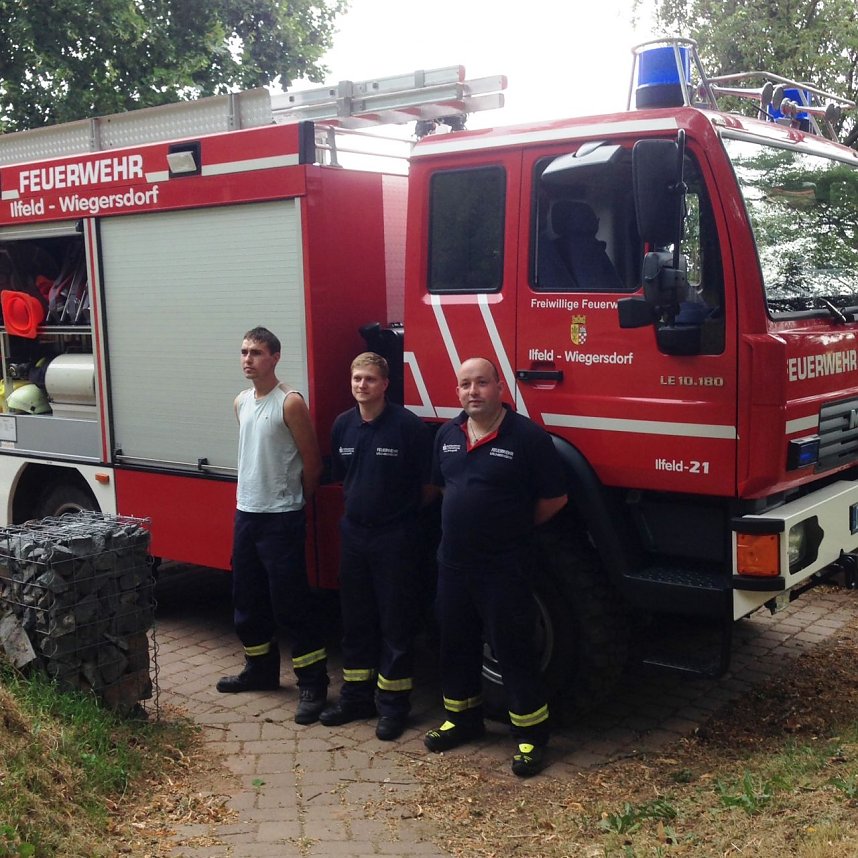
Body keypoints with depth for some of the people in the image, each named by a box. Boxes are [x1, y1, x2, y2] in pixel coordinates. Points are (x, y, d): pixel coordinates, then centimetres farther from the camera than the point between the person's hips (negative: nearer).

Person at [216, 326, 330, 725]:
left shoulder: (290, 403, -13)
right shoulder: (241, 402, 10)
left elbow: (312, 463, -9)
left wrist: (293, 499, 4)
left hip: (281, 519, -8)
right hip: (246, 513, 8)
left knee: (291, 604, -5)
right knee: (247, 601, 17)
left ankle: (313, 685, 4)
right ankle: (261, 669, 34)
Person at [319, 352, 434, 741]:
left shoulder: (408, 425, -13)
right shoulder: (343, 425, 4)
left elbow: (427, 486, -7)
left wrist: (402, 511, 1)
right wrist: (360, 504, 13)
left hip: (394, 538, -6)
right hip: (353, 534, 6)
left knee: (395, 623, 3)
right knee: (355, 620, 14)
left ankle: (393, 705, 14)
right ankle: (356, 696, 27)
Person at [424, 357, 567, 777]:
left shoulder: (528, 436, -13)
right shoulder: (447, 434, 5)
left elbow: (555, 497, -7)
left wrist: (512, 528, 1)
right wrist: (465, 520, 11)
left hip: (504, 567, -6)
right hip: (453, 563, 6)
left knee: (513, 649, 1)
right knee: (456, 643, 17)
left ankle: (531, 734, 14)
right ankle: (462, 717, 35)